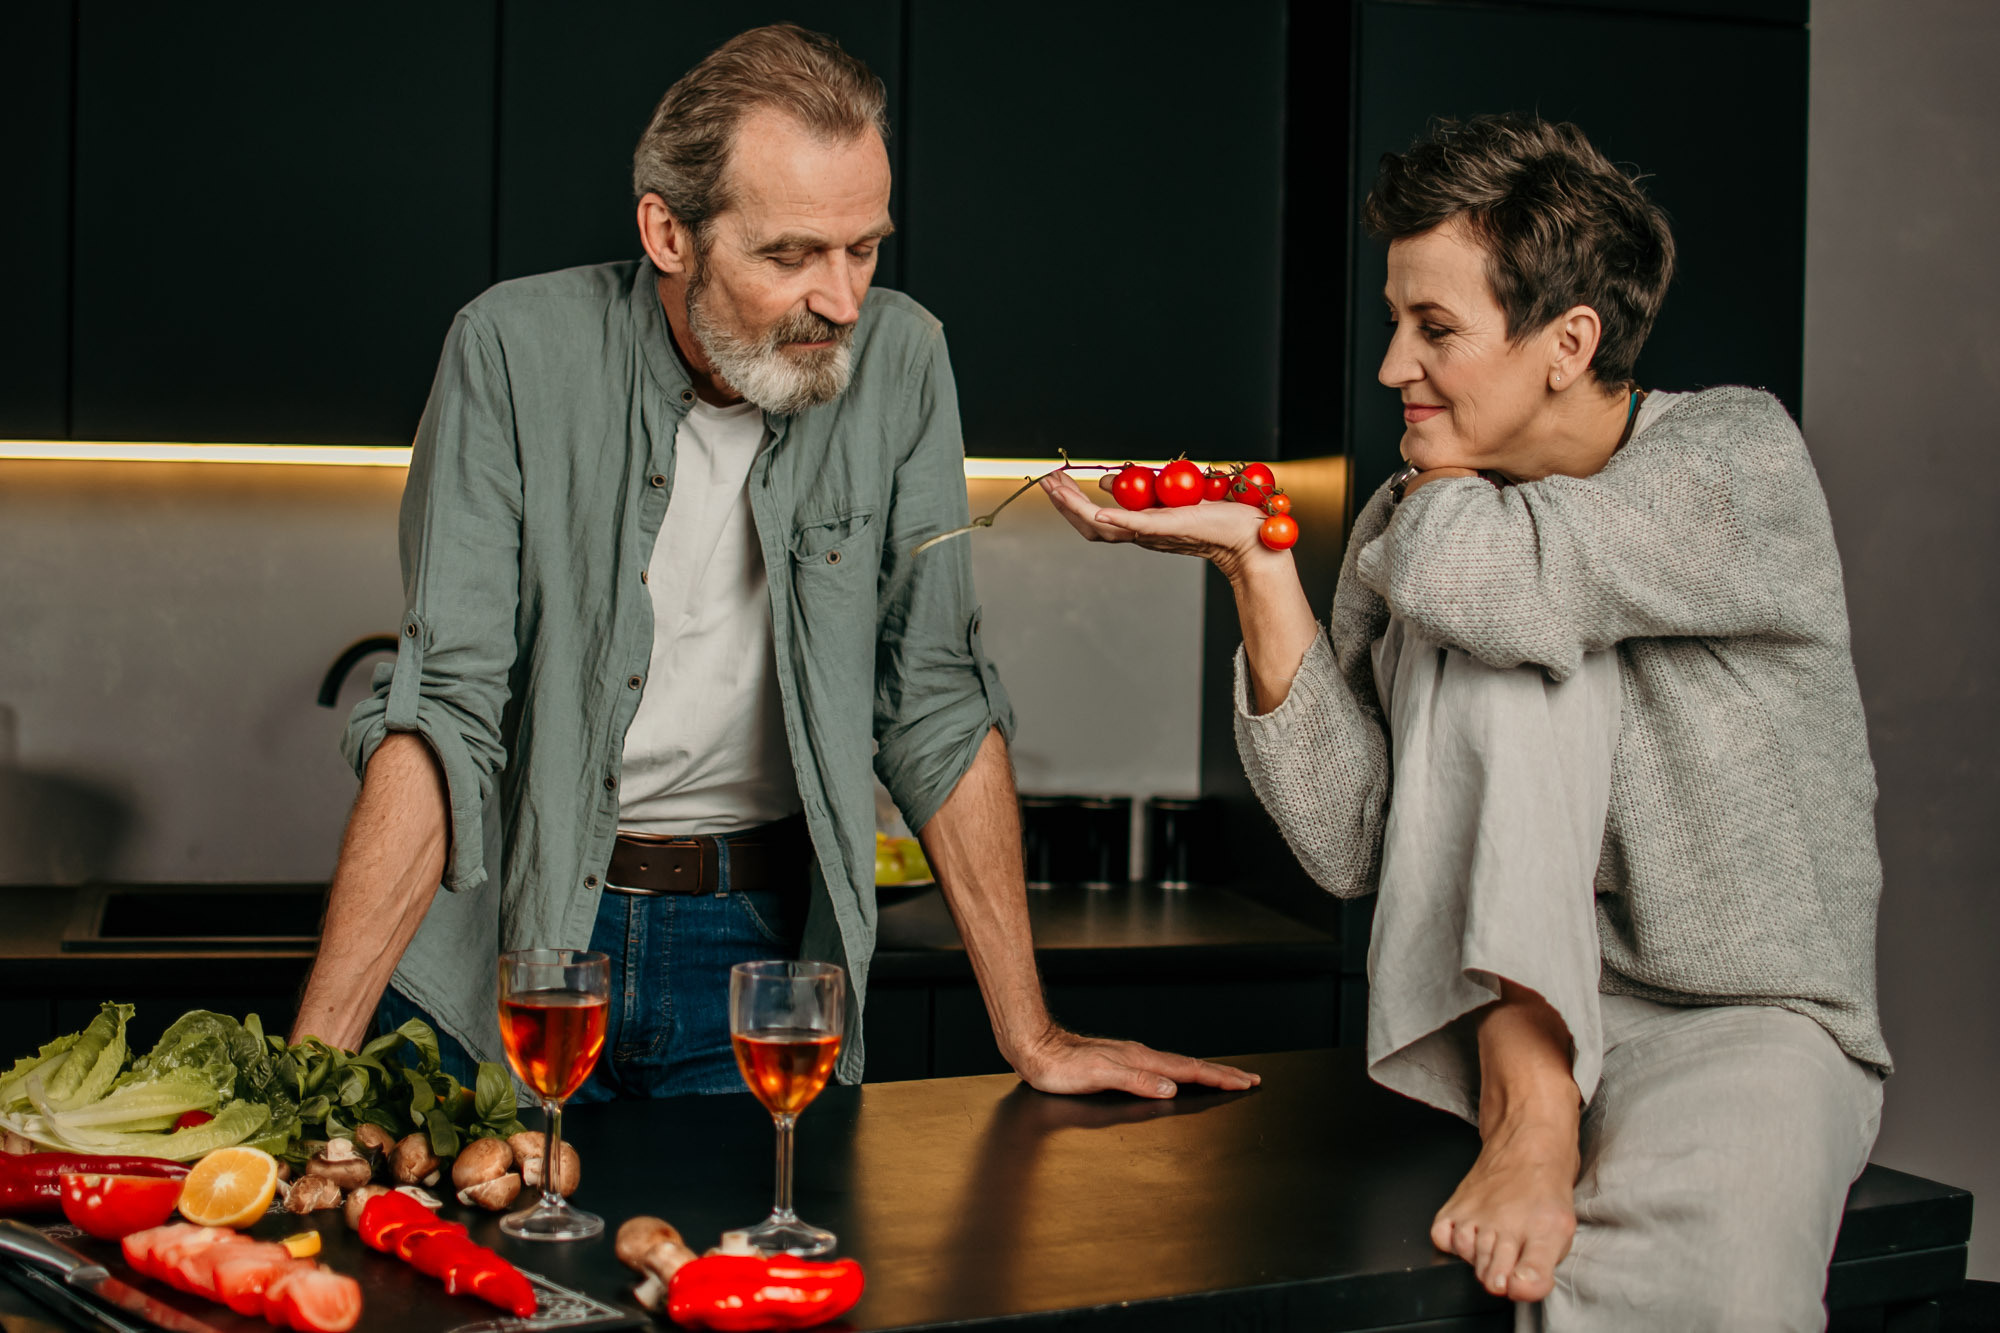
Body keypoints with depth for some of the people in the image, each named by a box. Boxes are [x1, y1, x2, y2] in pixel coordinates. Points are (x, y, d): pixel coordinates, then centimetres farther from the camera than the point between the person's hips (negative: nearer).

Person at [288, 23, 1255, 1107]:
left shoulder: (897, 359, -7)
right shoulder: (515, 350, -12)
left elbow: (934, 695, -3)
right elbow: (445, 708, -15)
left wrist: (1030, 1037, -4)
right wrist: (315, 1057, -22)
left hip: (757, 945, 2)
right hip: (505, 937, -1)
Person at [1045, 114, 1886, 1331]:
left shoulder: (1741, 455, -8)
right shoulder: (1406, 532, 4)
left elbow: (1478, 571, -27)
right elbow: (1350, 844, -5)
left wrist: (1439, 477, -4)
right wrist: (1256, 561, -9)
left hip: (1749, 1016, -4)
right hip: (1525, 1017, 4)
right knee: (1503, 657, -20)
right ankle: (1529, 1106, -23)